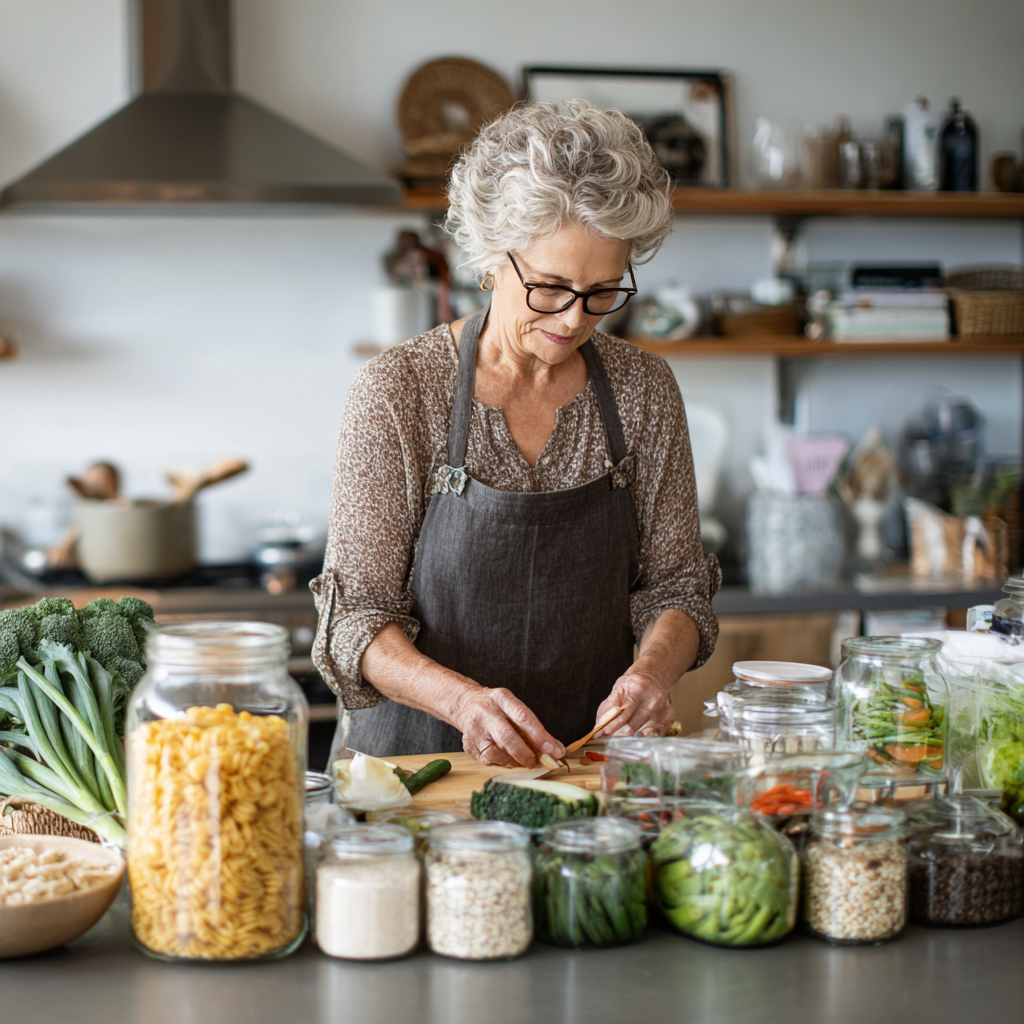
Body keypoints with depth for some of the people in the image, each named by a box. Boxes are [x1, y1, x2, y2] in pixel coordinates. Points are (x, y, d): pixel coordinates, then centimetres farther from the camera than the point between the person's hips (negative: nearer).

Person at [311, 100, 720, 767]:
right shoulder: (399, 391, -6)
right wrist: (464, 698, -25)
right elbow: (357, 614, -7)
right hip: (420, 758, -2)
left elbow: (675, 583, 10)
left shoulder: (644, 389, 3)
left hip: (590, 770, 3)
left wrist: (654, 666, -12)